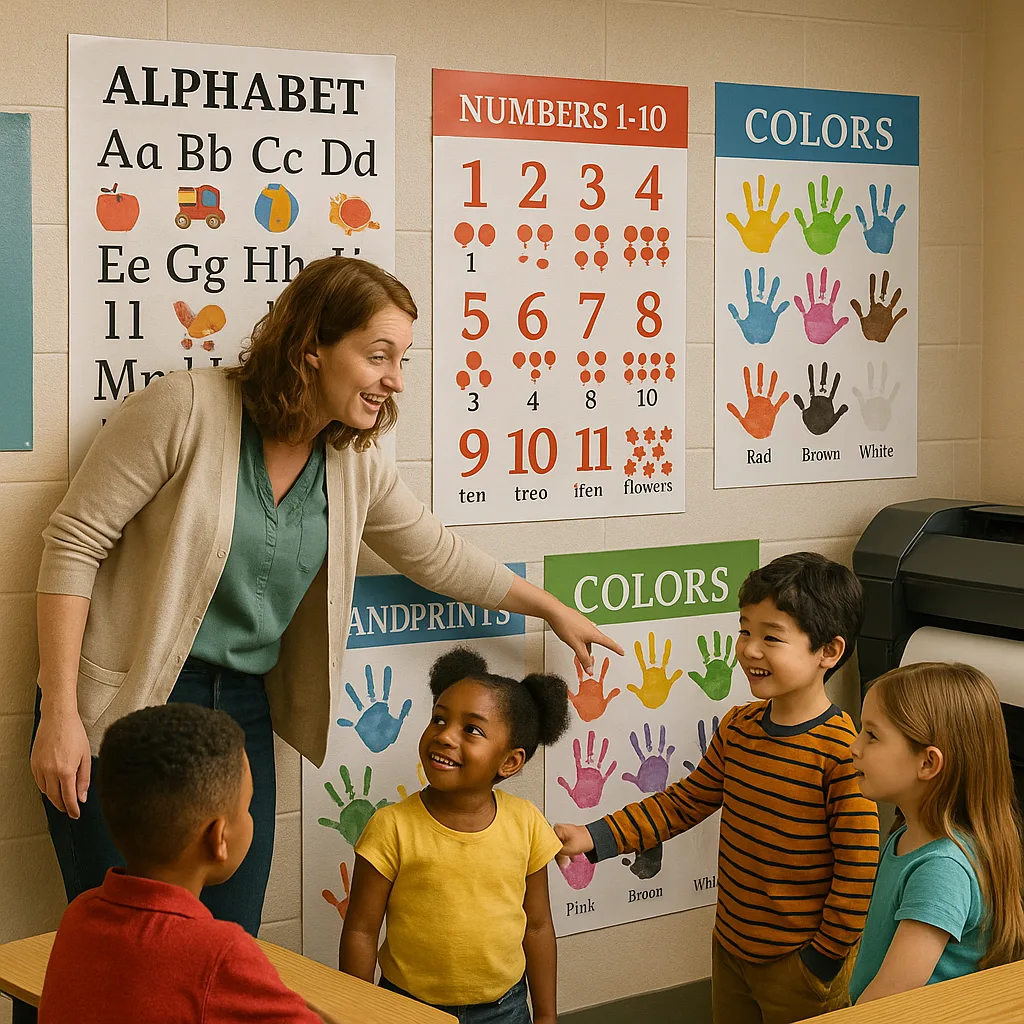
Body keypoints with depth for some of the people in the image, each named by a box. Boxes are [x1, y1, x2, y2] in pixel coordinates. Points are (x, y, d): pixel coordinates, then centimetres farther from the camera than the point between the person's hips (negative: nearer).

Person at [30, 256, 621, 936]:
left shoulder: (358, 468, 4)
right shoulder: (188, 409, -14)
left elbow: (439, 557, 21)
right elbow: (75, 541, -12)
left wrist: (552, 608, 31)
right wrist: (60, 713, -16)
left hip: (243, 714, 5)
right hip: (124, 710, -5)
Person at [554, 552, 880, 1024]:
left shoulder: (843, 752, -23)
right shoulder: (737, 728, 0)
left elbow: (858, 870, -21)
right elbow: (685, 801, 9)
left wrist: (824, 959, -15)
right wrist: (594, 838, 1)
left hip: (797, 966, -7)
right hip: (730, 948, 7)